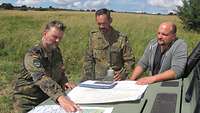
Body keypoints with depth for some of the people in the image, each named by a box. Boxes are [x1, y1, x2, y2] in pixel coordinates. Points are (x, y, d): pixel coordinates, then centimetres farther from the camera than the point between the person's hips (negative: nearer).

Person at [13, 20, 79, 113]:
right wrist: (60, 97, -56)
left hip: (47, 100, 6)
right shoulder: (33, 55, -24)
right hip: (28, 103, -6)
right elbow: (41, 78, -41)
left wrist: (64, 82, -9)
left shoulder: (56, 51, 0)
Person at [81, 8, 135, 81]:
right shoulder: (93, 37, 7)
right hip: (97, 80, 2)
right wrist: (85, 80, 0)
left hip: (115, 80, -2)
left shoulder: (121, 38, 0)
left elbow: (130, 60, 4)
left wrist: (123, 73, -12)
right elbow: (88, 60, 9)